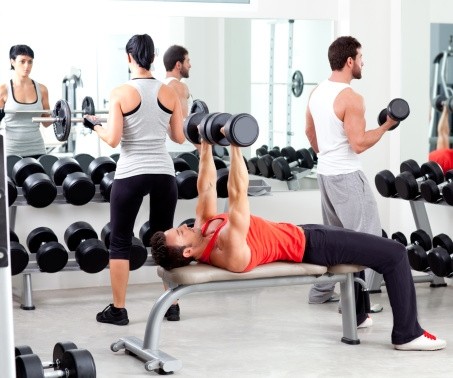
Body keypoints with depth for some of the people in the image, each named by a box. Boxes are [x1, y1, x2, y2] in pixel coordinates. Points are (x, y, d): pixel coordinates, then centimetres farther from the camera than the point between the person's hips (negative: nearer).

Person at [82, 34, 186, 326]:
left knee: (120, 242, 7)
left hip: (131, 174, -3)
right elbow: (179, 137, 6)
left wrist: (94, 125, 7)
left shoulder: (121, 93, -9)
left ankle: (118, 310, 9)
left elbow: (113, 139, -11)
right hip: (163, 173, 4)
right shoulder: (170, 93, 2)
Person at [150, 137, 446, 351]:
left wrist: (207, 145, -4)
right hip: (308, 246, -9)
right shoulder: (230, 253, -34)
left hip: (298, 234, 9)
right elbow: (238, 196, -42)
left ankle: (355, 313, 41)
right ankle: (408, 334, 4)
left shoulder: (203, 227, -10)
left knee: (358, 244, 32)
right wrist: (234, 146, -44)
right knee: (395, 255, -7)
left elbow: (206, 187, -1)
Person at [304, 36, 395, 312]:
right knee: (368, 236, -2)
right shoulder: (351, 98, -20)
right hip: (347, 176, -9)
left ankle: (321, 290, 24)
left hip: (325, 172, 9)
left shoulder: (317, 92, 7)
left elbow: (310, 131, 19)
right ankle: (355, 299, -3)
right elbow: (359, 144, -24)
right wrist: (386, 126, -13)